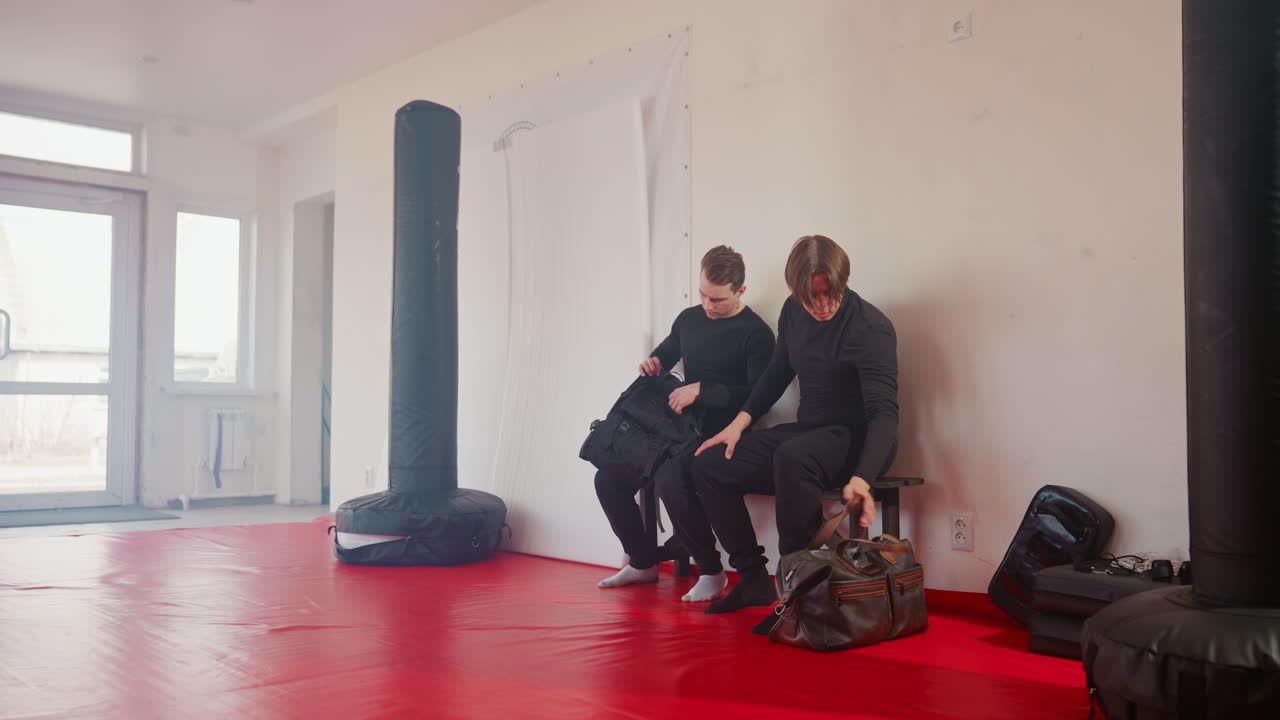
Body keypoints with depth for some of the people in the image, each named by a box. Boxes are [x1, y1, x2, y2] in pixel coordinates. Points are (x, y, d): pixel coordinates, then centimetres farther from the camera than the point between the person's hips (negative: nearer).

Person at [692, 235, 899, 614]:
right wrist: (740, 421, 3)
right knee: (708, 466, -4)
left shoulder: (871, 329, -19)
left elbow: (884, 411, -26)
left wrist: (861, 478, -41)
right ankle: (753, 579, 2)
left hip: (855, 440, -7)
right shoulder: (794, 312, 2)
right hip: (808, 432, 7)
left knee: (792, 457, -39)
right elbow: (778, 372, 16)